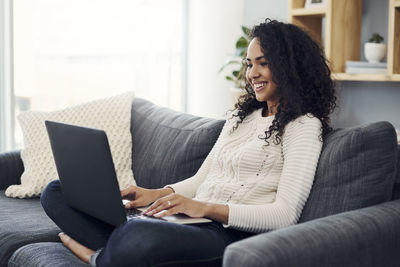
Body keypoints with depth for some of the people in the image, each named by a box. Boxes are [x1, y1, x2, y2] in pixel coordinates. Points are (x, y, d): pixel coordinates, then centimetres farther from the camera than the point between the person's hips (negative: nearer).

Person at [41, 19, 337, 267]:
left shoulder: (304, 126, -2)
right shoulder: (241, 116, 23)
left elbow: (285, 215, -12)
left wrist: (205, 208, -21)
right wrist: (157, 194, 2)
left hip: (233, 235, -8)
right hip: (194, 223, 8)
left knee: (140, 235, -42)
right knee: (57, 191, 1)